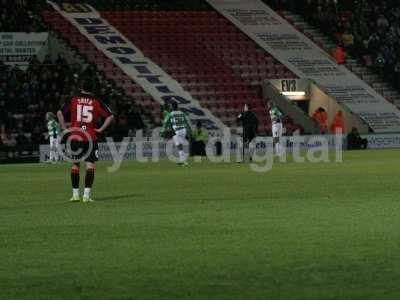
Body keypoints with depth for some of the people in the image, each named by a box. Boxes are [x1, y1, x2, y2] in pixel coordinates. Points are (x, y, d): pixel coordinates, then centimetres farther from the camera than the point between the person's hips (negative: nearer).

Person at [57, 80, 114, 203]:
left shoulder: (73, 100, 4)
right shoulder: (96, 102, 2)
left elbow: (60, 113, -5)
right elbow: (110, 116, -3)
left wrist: (65, 129, 0)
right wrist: (100, 130, 1)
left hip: (74, 137, 1)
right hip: (90, 138, -1)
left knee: (75, 165, 11)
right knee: (90, 165, -1)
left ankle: (75, 194, 13)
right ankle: (86, 195, -10)